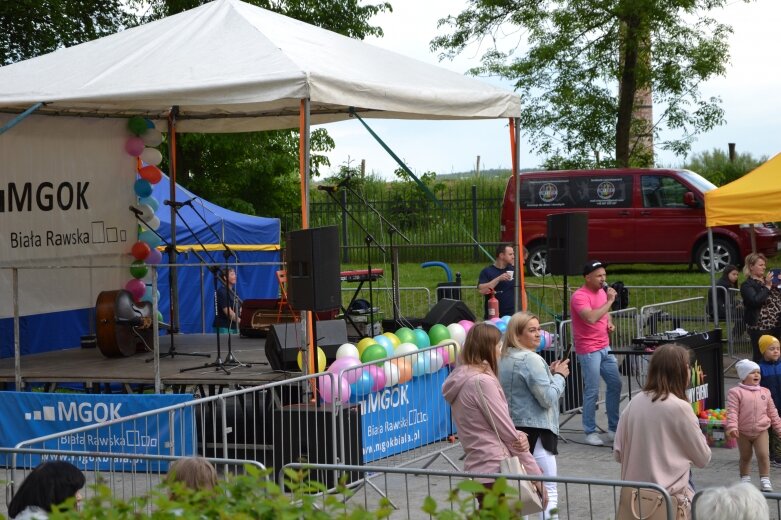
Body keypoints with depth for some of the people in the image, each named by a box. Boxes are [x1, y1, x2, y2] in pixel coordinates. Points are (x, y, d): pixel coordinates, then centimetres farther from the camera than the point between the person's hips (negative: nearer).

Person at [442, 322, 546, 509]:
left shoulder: (461, 379, 14)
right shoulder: (482, 381, -14)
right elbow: (508, 433, -12)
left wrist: (520, 437, -6)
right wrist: (537, 477, -5)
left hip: (479, 469, 10)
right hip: (495, 472, -10)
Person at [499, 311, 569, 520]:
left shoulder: (504, 359, 10)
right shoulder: (531, 359, -16)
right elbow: (548, 397, -17)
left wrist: (549, 373, 12)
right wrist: (559, 375, -2)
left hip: (513, 428, 9)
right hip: (535, 429, -9)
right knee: (549, 489, -7)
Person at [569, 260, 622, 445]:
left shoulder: (602, 292, 11)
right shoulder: (580, 296, -16)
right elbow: (591, 318, -32)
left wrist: (610, 323, 7)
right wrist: (609, 301, -25)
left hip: (605, 348, 9)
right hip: (588, 351, -9)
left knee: (615, 385, 11)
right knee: (592, 392, -6)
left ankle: (614, 428, 22)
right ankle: (590, 432, 5)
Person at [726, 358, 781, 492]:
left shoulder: (765, 392, 4)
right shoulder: (736, 392, -10)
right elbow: (732, 411, -16)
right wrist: (732, 427, -27)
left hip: (761, 431, 2)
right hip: (743, 432, -2)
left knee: (763, 455, -8)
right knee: (745, 457, 11)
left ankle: (765, 480, 1)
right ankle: (745, 479, 25)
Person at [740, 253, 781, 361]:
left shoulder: (767, 280, 15)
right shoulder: (747, 285, -6)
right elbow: (755, 301, -23)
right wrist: (767, 286, -17)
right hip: (760, 328, -7)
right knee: (760, 358, -3)